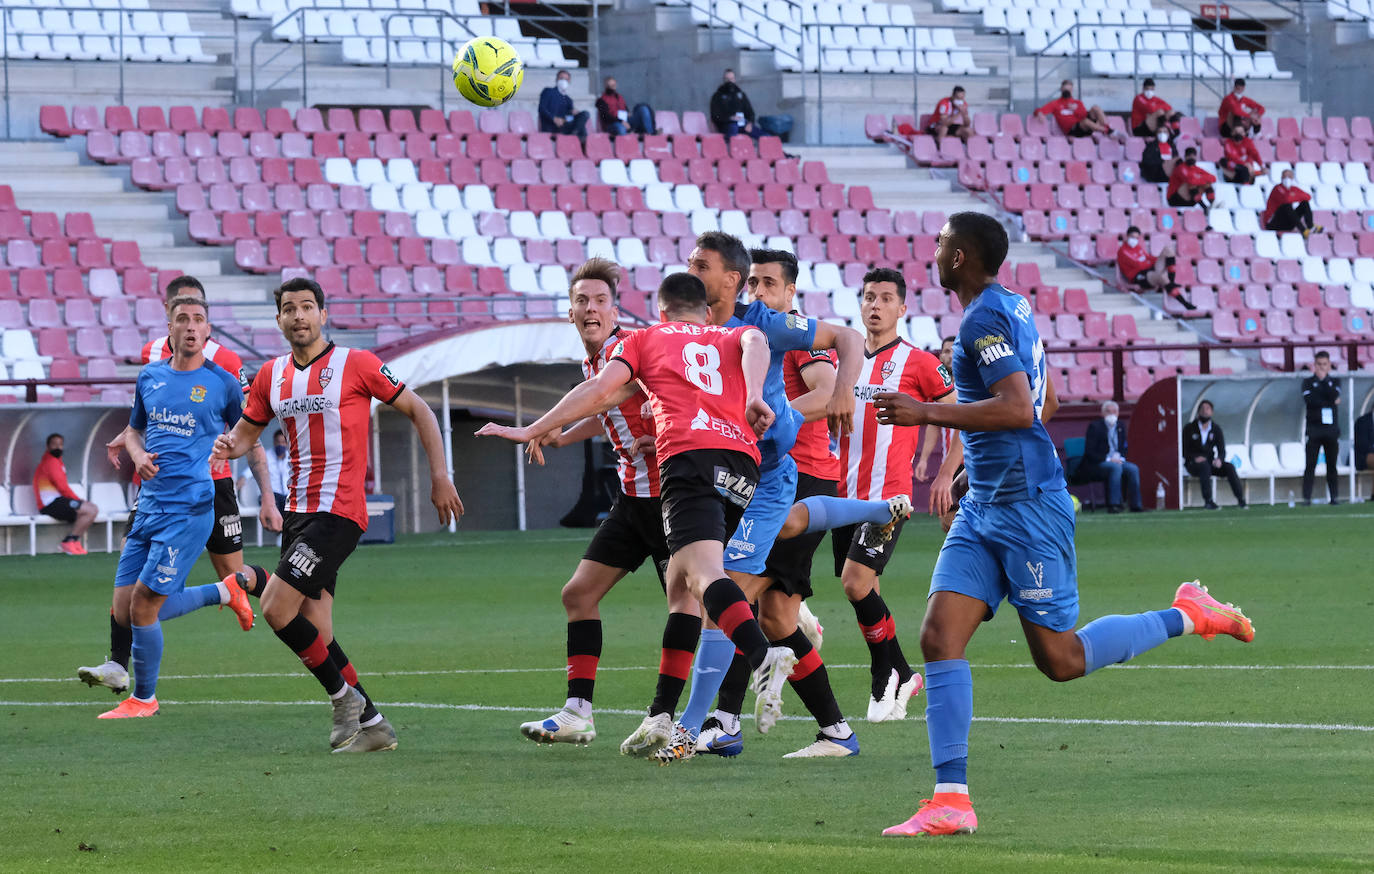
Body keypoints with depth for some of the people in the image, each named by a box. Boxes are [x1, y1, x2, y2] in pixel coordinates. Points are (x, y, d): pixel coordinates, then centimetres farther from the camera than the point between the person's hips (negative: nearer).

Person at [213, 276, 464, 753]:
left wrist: (439, 476, -4)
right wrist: (229, 445, -3)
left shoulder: (355, 364, -6)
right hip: (299, 512, 7)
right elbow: (247, 431, 21)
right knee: (314, 632, 3)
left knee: (277, 608, -17)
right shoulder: (272, 375, 10)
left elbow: (418, 411, 1)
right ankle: (372, 724, 12)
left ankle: (345, 696, -1)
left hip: (339, 510, -7)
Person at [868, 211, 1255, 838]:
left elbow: (1018, 410, -27)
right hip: (983, 508, 10)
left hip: (1028, 509, -10)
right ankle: (951, 799, -9)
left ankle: (1189, 616, 14)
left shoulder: (985, 319, -16)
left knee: (1060, 660, -3)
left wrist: (928, 414, -24)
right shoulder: (1011, 306, 14)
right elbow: (1035, 397, 26)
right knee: (940, 636, -4)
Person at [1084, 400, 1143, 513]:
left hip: (1116, 460, 6)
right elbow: (1089, 452, -12)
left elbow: (1123, 448, 21)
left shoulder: (1121, 426, 13)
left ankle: (1136, 505, -19)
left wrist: (1121, 458, -2)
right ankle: (1113, 504, -38)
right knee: (1115, 467, -35)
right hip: (1096, 464, -6)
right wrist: (1108, 459, -19)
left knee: (1133, 469, -20)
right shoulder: (1095, 426, -7)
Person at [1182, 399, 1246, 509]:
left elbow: (1222, 450, 0)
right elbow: (1184, 451, -4)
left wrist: (1219, 459, -24)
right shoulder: (1189, 428, -1)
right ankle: (1208, 501, -42)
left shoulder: (1216, 429, 6)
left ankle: (1241, 500, -28)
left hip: (1210, 463, 3)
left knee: (1229, 467, -23)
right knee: (1205, 466, -38)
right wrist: (1195, 458, -24)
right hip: (1193, 464, -3)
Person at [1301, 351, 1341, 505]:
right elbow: (1309, 401, -9)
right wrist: (1332, 402, -8)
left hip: (1332, 427, 2)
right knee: (1310, 465, -6)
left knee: (1332, 464, 2)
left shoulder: (1335, 381, 13)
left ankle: (1334, 496, 7)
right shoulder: (1308, 382, 8)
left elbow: (1333, 395, -7)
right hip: (1314, 427, -2)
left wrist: (1323, 379, -8)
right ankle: (1306, 497, -7)